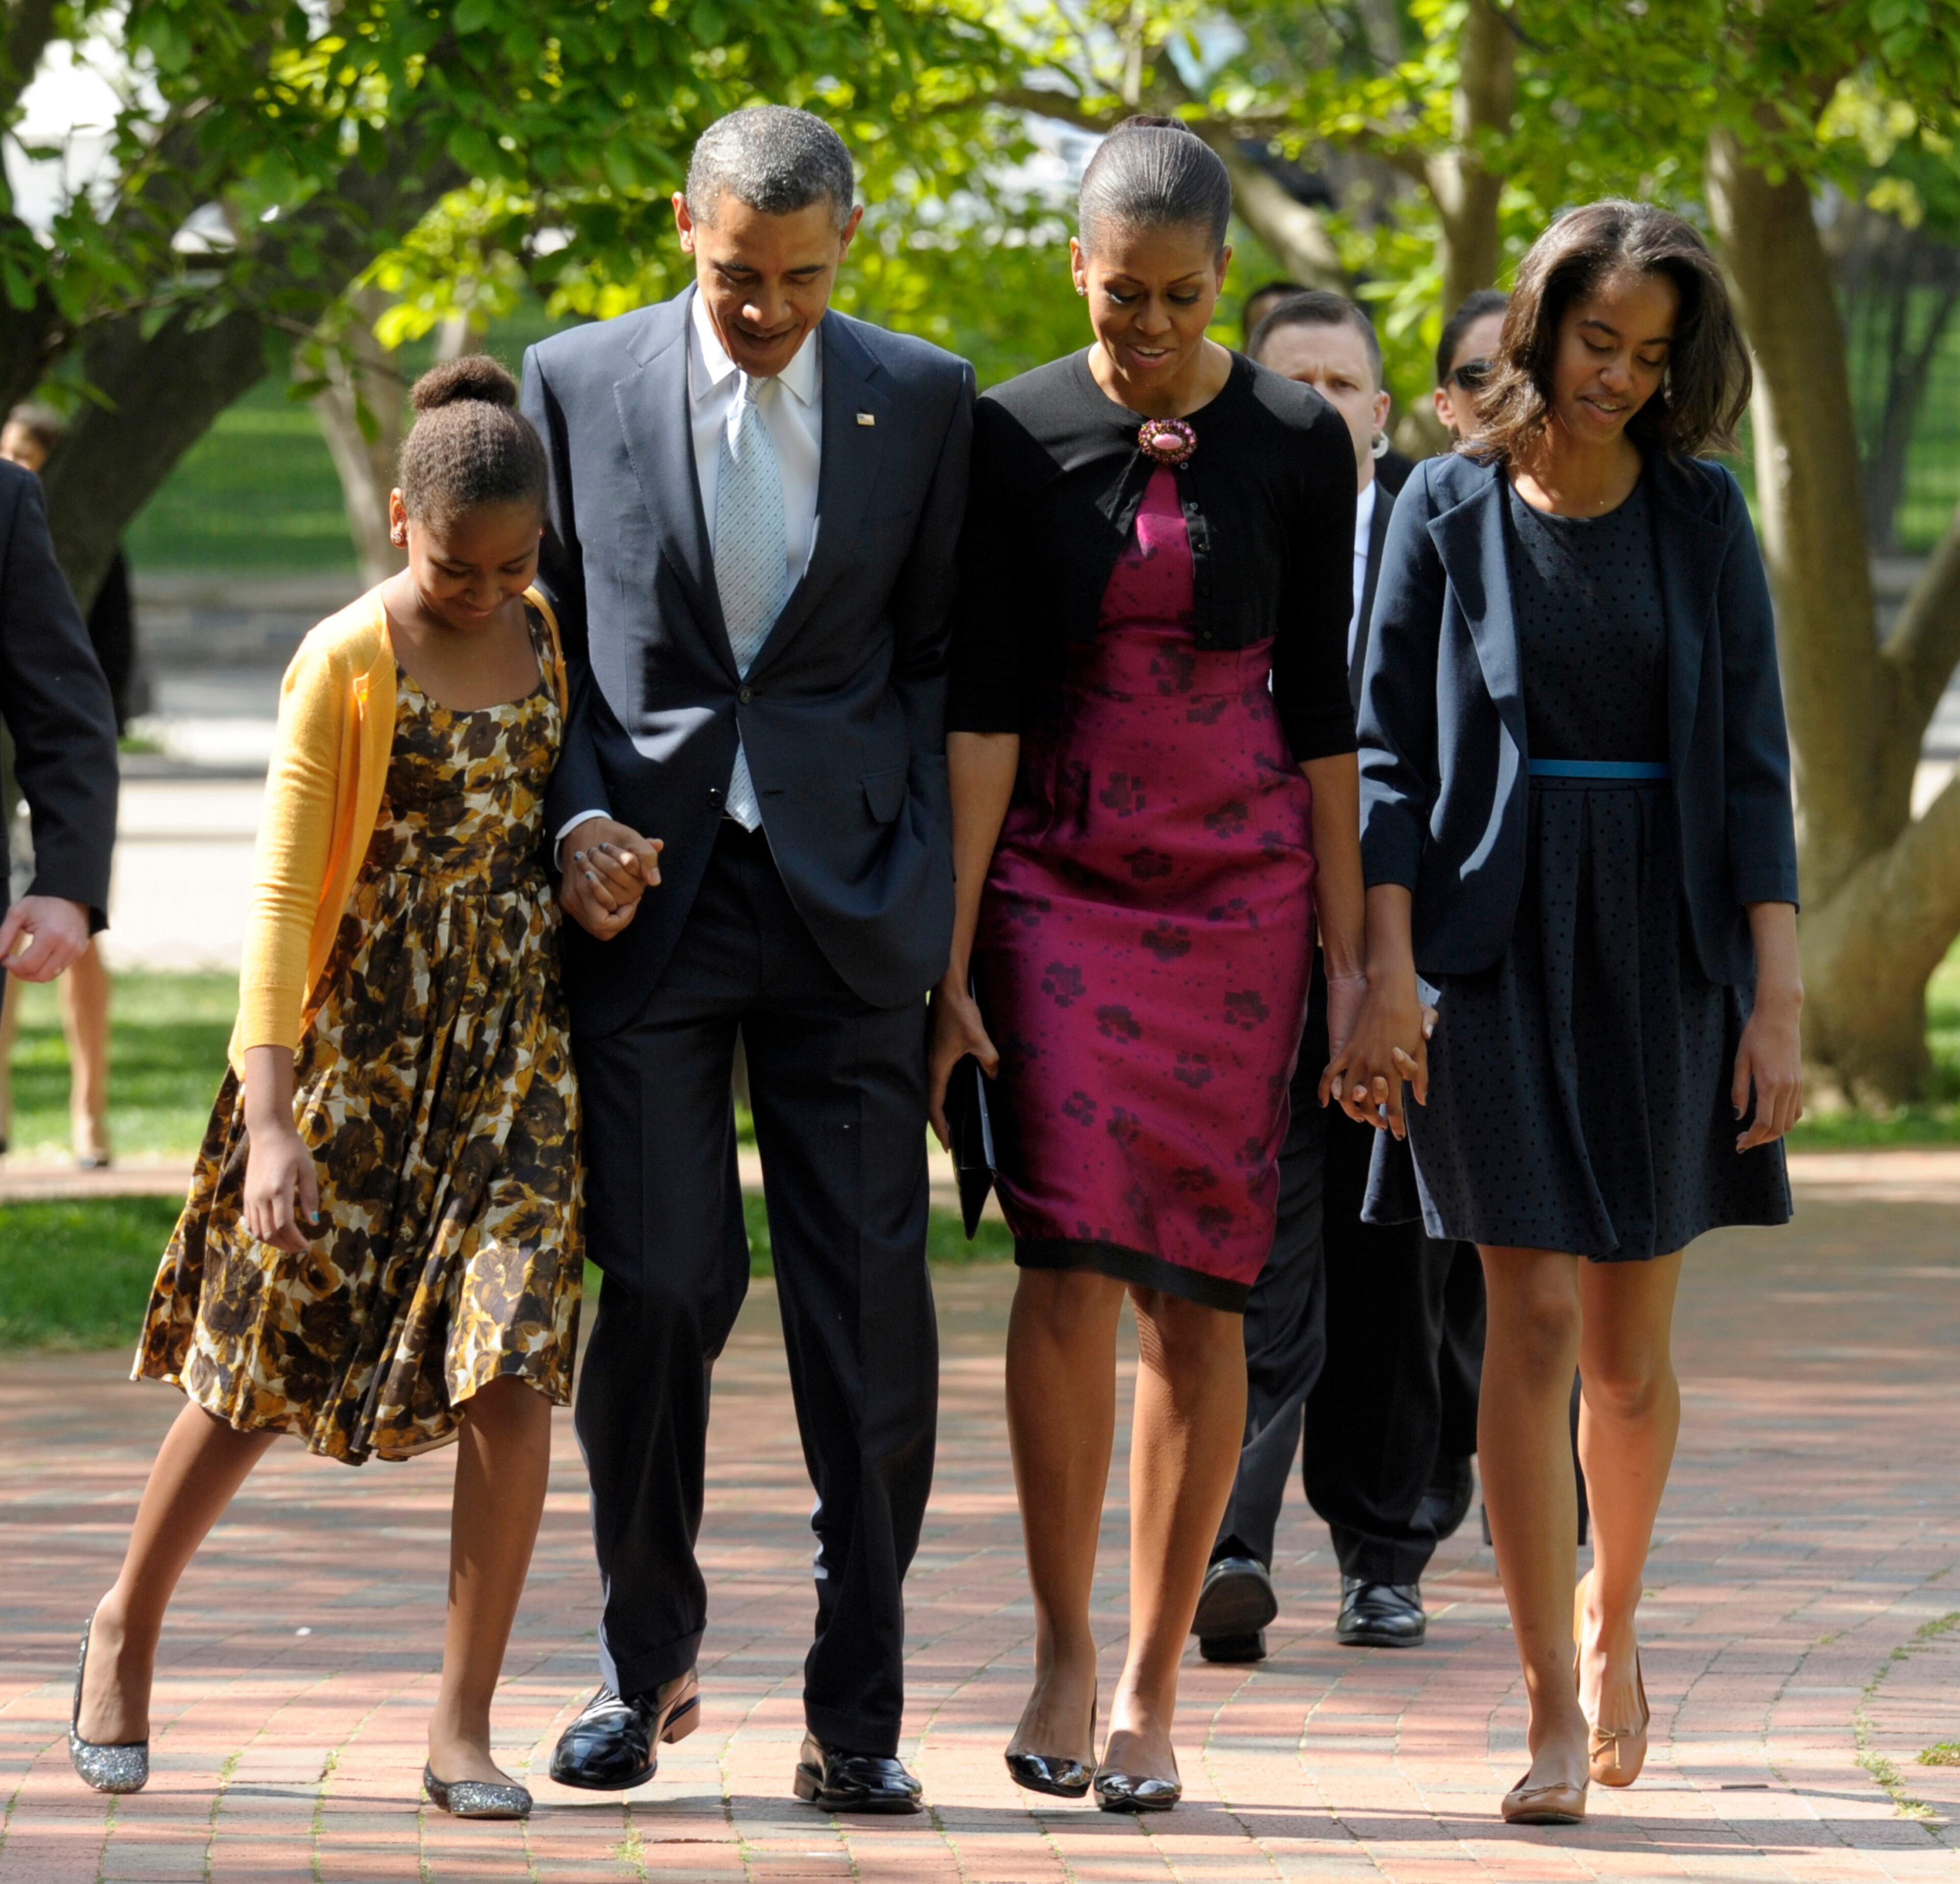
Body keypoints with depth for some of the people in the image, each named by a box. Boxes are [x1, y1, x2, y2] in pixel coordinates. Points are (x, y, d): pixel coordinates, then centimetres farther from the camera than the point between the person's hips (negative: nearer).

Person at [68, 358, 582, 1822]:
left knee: (511, 1369, -10)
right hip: (362, 1043, -3)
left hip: (521, 1044, 3)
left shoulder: (551, 637, 3)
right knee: (267, 1368, 6)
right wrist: (272, 1117, -19)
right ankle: (127, 1631, 29)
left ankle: (464, 1726, -4)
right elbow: (283, 896, -13)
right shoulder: (346, 667, -10)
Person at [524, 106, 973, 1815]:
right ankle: (643, 1661, 17)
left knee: (870, 1307, -2)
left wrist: (931, 889, 0)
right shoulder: (578, 384, 4)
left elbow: (938, 652, 9)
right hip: (647, 897, 0)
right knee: (660, 1288, -3)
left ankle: (856, 1709, 5)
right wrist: (576, 822, -5)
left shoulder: (921, 400, 6)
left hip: (846, 902, 0)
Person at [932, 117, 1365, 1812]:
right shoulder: (1012, 437, -1)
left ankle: (1152, 1686, 8)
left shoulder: (1297, 447, 0)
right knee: (1070, 1267, -14)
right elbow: (981, 706, -3)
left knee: (1198, 1292, -1)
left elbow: (1320, 708, 4)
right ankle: (1062, 1652, 1)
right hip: (1059, 877, 0)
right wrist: (950, 958, -7)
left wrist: (1349, 951, 3)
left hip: (1240, 887, 1)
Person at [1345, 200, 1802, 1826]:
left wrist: (1779, 1001, -6)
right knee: (1536, 1317, -9)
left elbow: (1754, 766, 0)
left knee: (1633, 1342, 6)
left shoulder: (1701, 518, 2)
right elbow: (1391, 758, 1)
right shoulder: (1448, 511, 0)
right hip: (1496, 939, -1)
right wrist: (1387, 969, -9)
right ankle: (1554, 1718, -6)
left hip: (1665, 947, 1)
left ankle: (1612, 1617, 34)